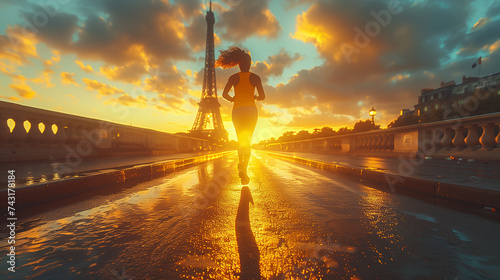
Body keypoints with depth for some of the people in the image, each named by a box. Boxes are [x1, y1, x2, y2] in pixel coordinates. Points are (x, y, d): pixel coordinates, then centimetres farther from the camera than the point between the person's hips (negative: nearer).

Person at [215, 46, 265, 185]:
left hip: (237, 110, 1)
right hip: (251, 110, -1)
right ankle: (244, 168, -16)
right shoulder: (255, 77, 5)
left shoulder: (233, 77, 7)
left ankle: (241, 165, 2)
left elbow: (224, 94, -1)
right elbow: (262, 96, -1)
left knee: (240, 141, 16)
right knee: (248, 141, 1)